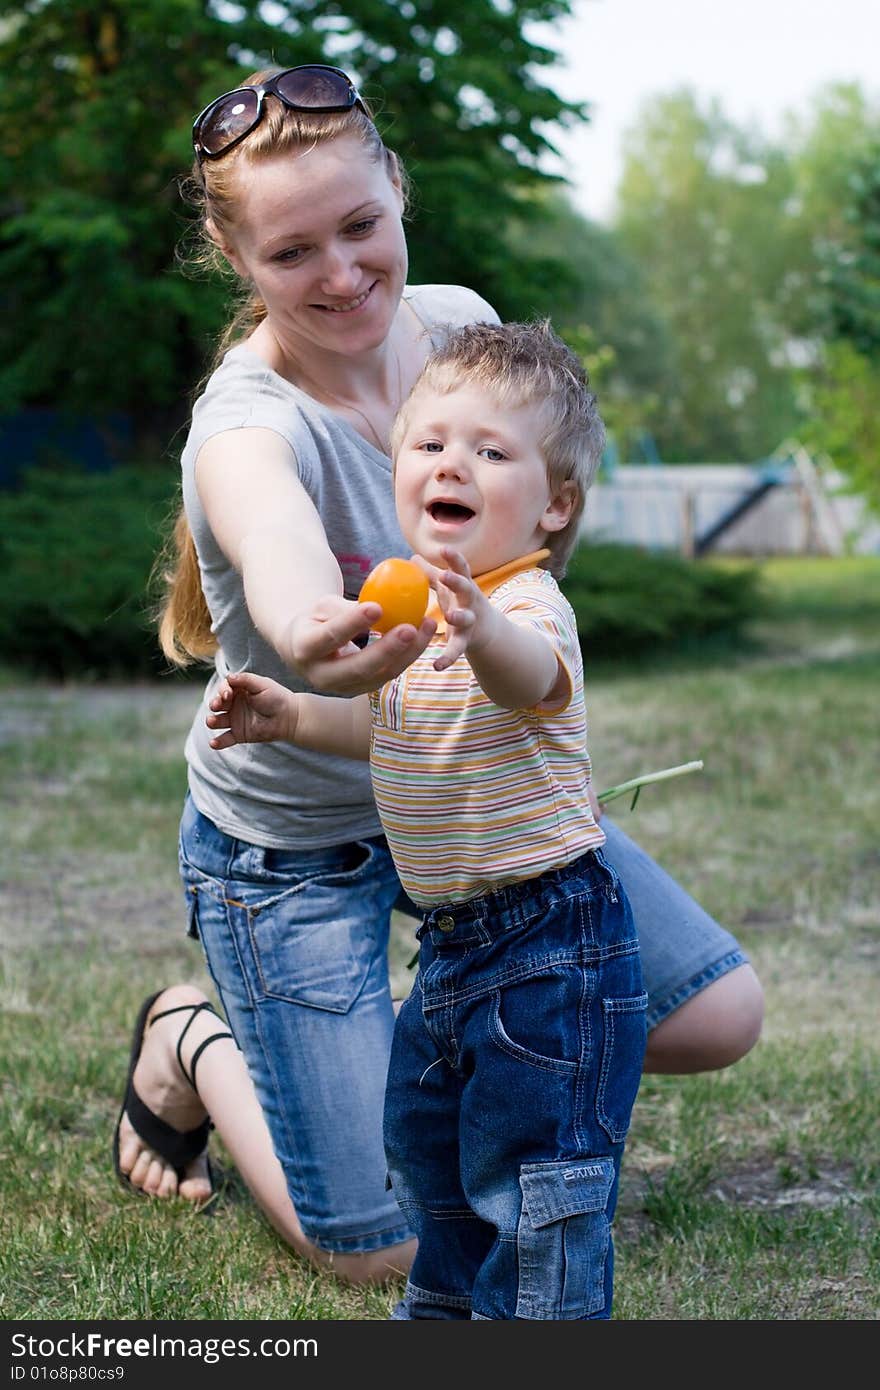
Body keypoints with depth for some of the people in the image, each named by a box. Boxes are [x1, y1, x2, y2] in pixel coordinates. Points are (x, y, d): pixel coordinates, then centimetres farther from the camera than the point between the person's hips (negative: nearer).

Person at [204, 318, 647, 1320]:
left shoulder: (530, 605, -22)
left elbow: (532, 675, -48)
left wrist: (481, 628, -69)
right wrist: (289, 716, 13)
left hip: (548, 939, -10)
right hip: (451, 939, 10)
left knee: (534, 1167, -4)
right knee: (423, 1131, 25)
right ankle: (442, 1308, 47)